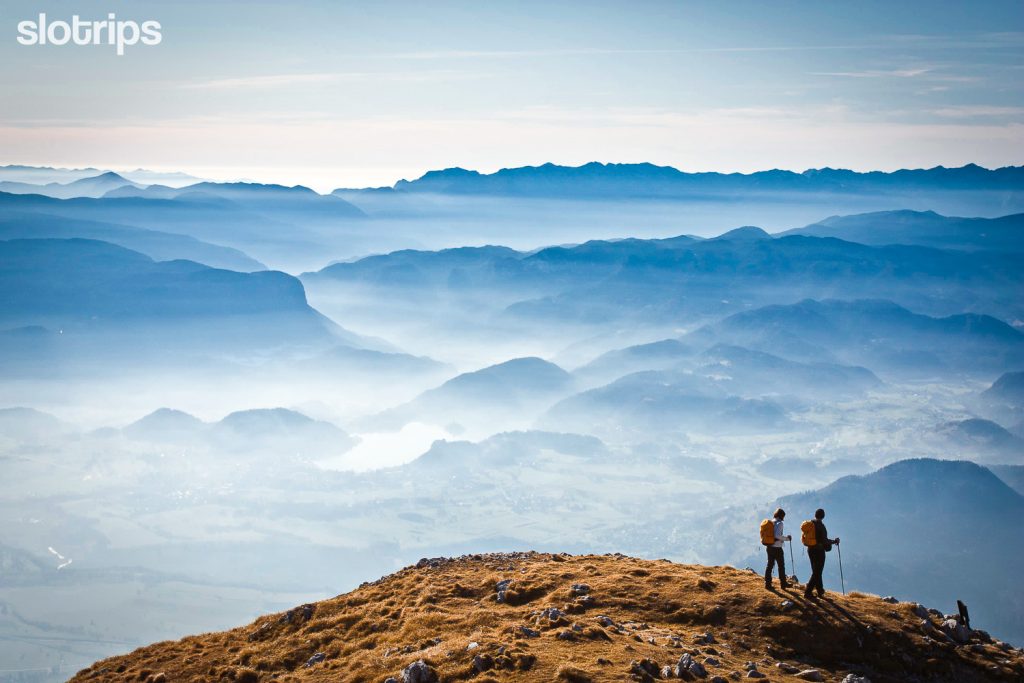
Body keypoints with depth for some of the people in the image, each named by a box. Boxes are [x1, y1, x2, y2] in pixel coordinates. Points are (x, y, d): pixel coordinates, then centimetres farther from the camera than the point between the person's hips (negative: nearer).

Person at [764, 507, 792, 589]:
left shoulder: (770, 523, 7)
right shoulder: (779, 523, -15)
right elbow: (777, 536, -24)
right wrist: (787, 538, -13)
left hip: (769, 547, 7)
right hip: (777, 548, -7)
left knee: (770, 565, 11)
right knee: (781, 565, 8)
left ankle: (767, 583, 9)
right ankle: (783, 583, 17)